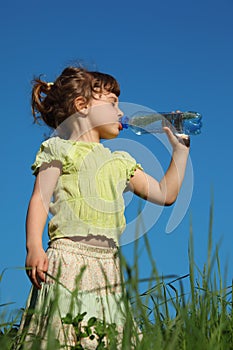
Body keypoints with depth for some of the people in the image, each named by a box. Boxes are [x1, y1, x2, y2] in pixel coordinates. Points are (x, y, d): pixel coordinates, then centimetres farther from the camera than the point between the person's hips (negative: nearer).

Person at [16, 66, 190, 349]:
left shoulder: (120, 162, 23)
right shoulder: (60, 149, 6)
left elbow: (165, 194, 24)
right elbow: (40, 199, -3)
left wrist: (180, 149, 25)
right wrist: (33, 247, -17)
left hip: (107, 263, 6)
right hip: (69, 259, -6)